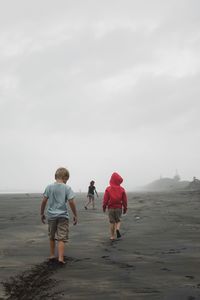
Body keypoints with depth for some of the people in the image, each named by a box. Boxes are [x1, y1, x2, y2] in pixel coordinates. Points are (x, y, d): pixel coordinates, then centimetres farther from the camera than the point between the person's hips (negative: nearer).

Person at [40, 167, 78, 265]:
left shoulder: (49, 187, 0)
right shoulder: (67, 188, -7)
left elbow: (44, 201, -1)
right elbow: (71, 202, -12)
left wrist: (42, 213, 11)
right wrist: (75, 215, -2)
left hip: (51, 215, 3)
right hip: (63, 216, -3)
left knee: (52, 237, 19)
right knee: (61, 238, 0)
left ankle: (52, 255, 29)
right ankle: (60, 258, -9)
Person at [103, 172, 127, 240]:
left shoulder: (108, 189, -7)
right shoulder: (122, 189, -3)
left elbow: (105, 199, -6)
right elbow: (124, 200, 0)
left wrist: (104, 207, 7)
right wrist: (125, 208, 10)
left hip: (111, 208, -1)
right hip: (119, 208, 1)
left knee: (112, 222, 9)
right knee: (118, 220, 16)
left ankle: (112, 236, 11)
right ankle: (117, 229, -13)